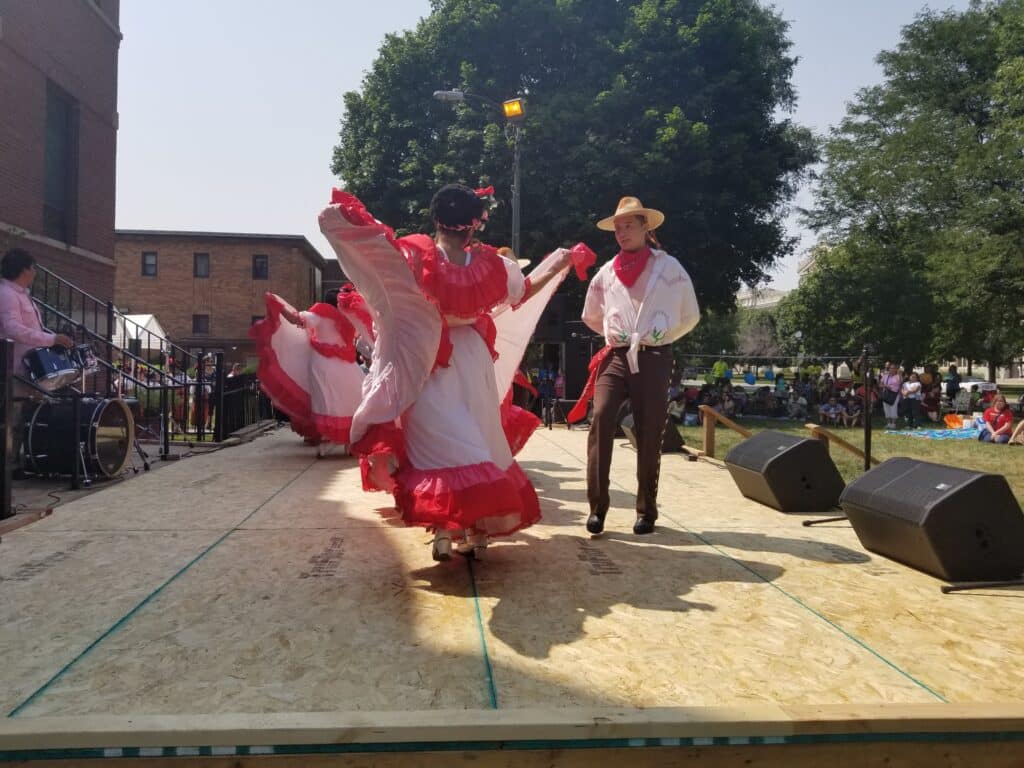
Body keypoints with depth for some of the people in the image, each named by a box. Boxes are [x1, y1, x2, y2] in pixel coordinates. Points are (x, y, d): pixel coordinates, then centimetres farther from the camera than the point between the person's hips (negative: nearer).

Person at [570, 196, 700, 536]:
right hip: (615, 357, 2)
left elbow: (690, 315, 11)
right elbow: (591, 316, 24)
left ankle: (646, 510, 13)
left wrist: (659, 339, 13)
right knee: (601, 419, -18)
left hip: (654, 359, -2)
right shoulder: (607, 272, 10)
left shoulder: (670, 267, 3)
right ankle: (597, 506, -13)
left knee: (649, 434, 0)